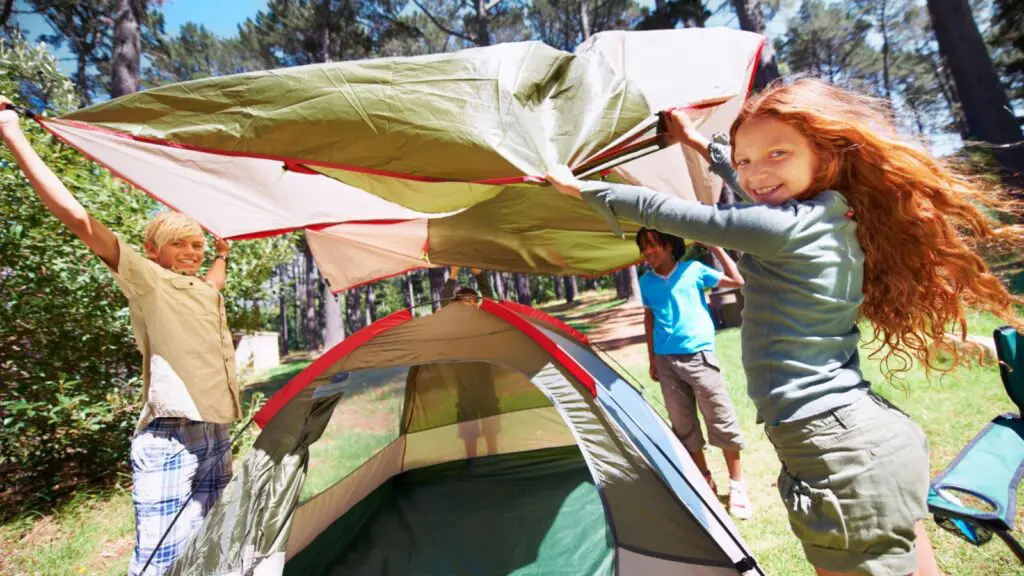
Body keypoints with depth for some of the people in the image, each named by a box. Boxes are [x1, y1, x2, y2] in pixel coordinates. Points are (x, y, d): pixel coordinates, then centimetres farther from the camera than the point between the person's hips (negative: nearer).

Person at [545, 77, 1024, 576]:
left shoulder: (781, 228, -19)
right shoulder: (839, 222, 8)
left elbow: (659, 212, -11)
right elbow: (769, 196, 27)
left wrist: (581, 188, 4)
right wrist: (700, 143, 37)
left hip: (840, 455, -9)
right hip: (886, 434, 9)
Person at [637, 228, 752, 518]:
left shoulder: (694, 269, -3)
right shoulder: (646, 282, 4)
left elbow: (737, 281, -3)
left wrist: (715, 247, -8)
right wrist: (652, 358, 14)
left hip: (698, 356, -3)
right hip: (666, 361, 3)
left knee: (721, 420, 2)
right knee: (684, 426, 11)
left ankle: (737, 485, 20)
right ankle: (705, 481, 29)